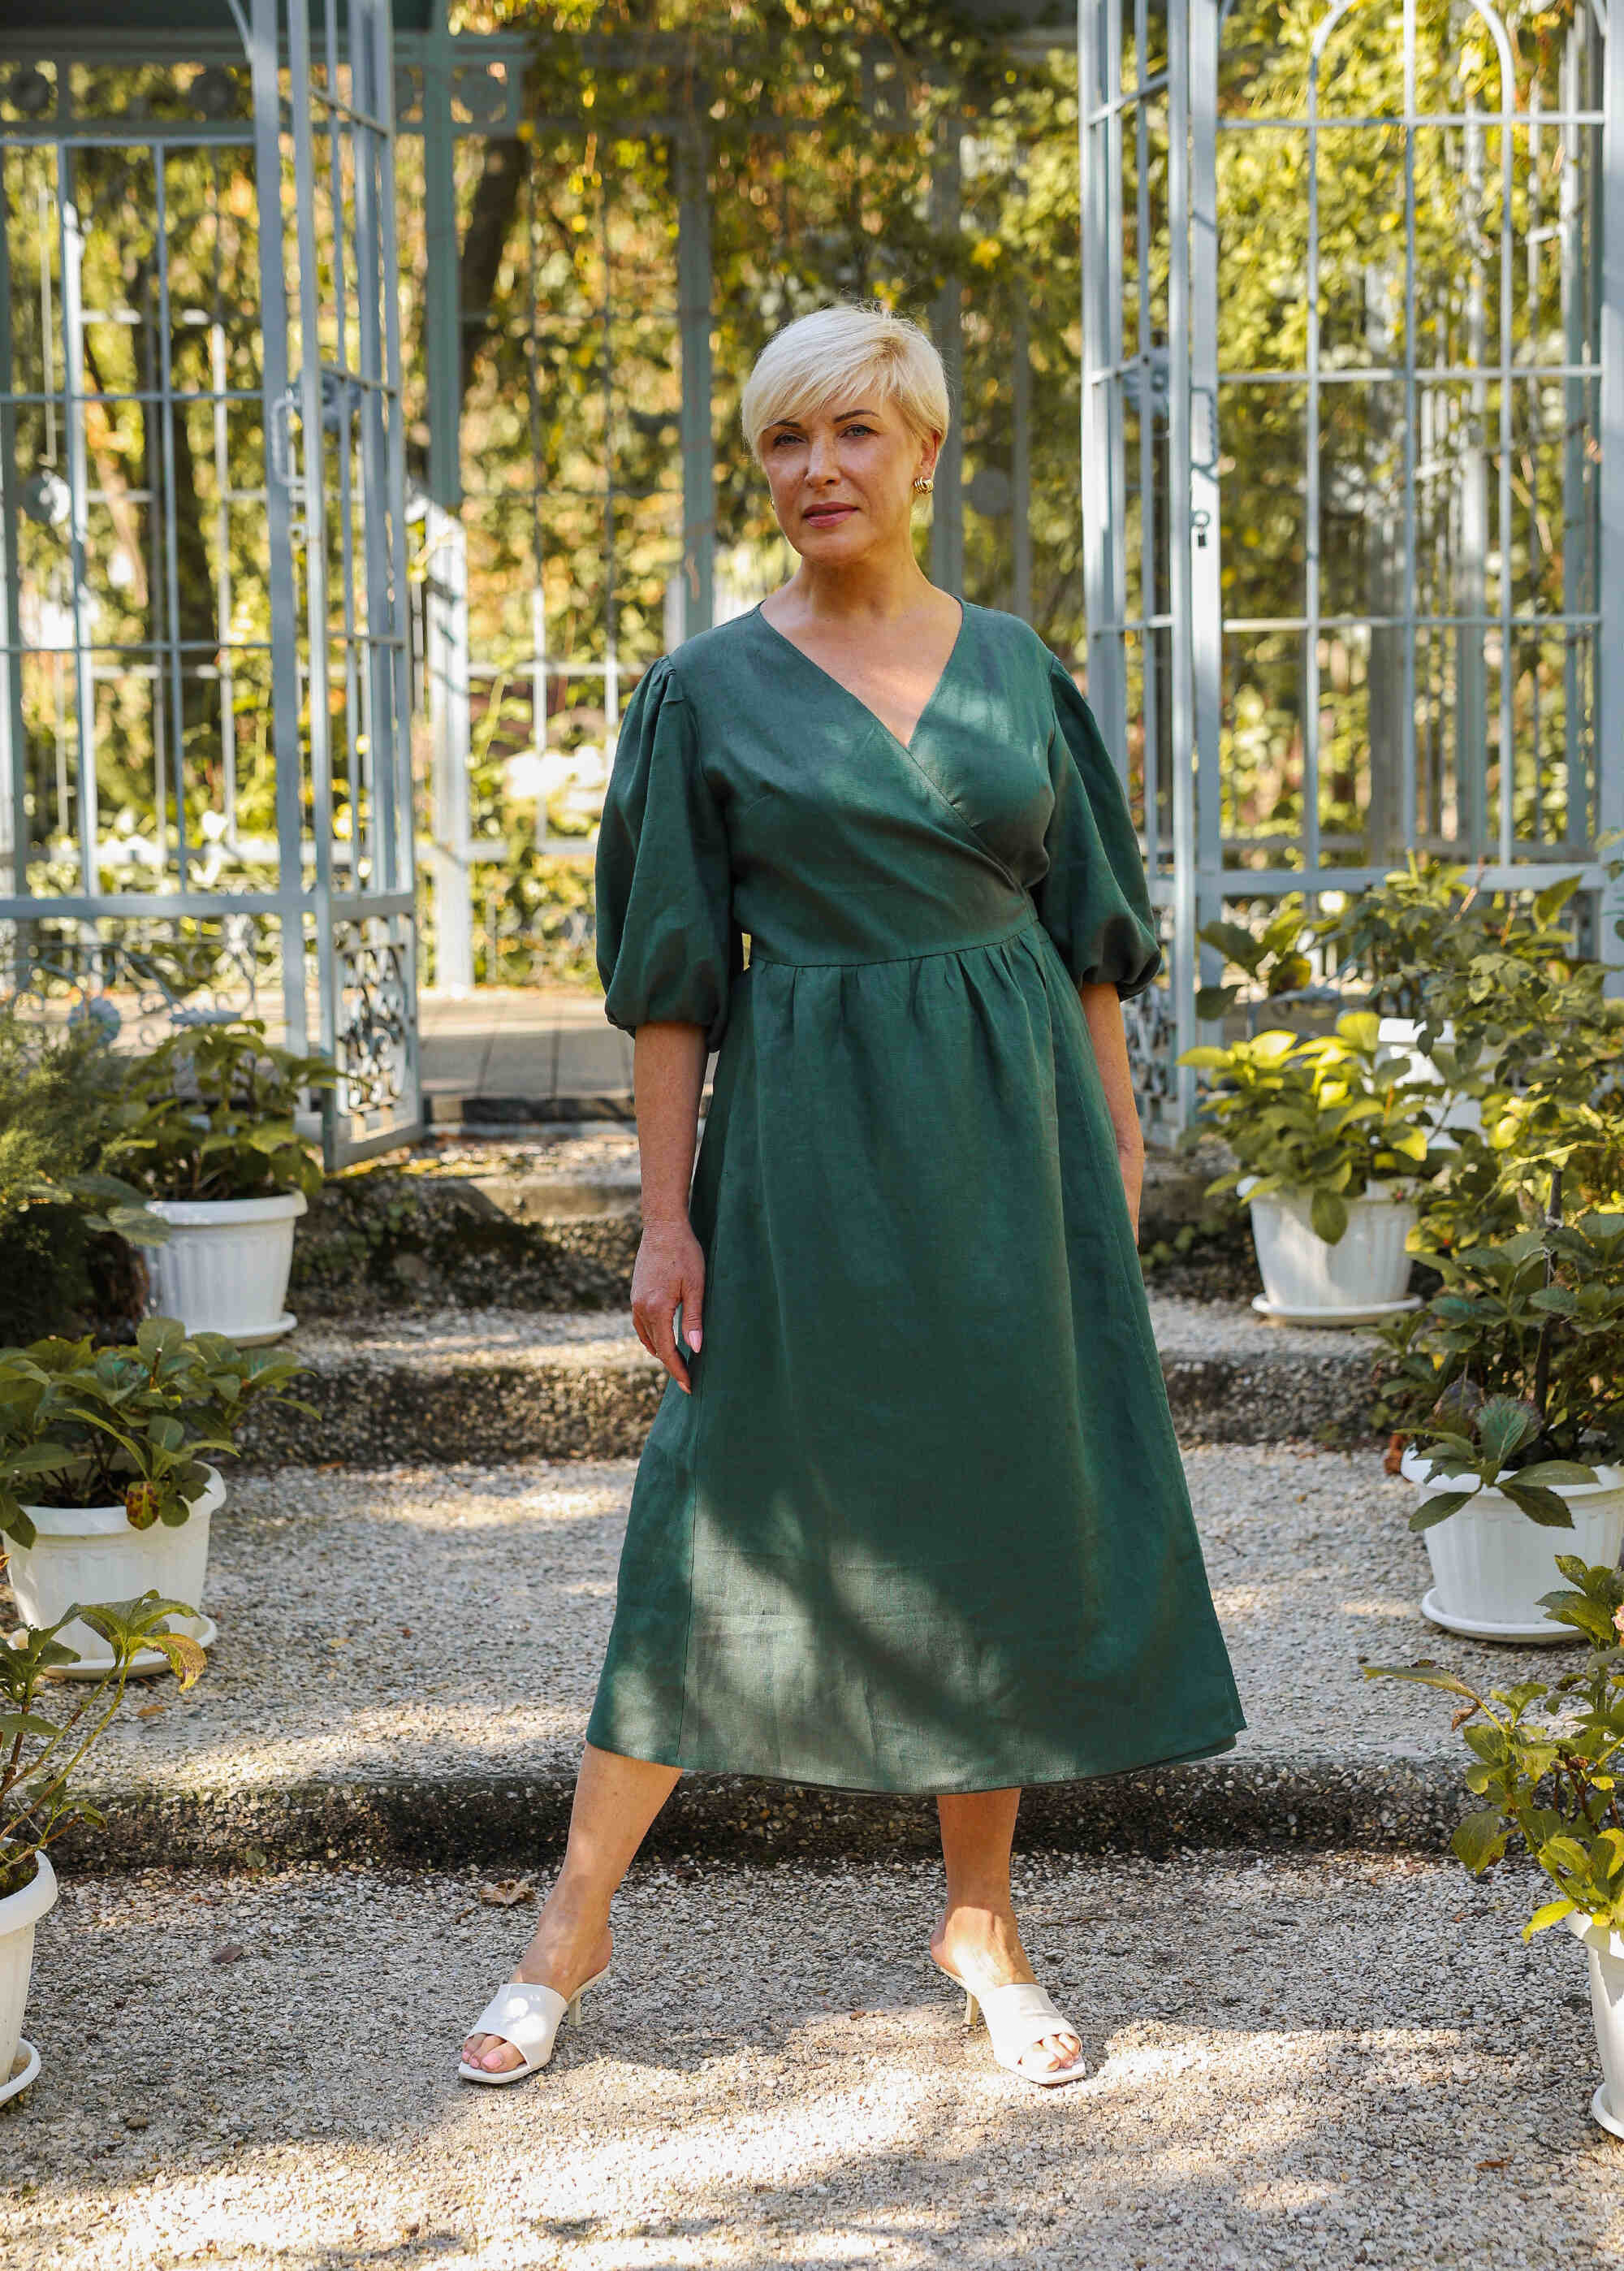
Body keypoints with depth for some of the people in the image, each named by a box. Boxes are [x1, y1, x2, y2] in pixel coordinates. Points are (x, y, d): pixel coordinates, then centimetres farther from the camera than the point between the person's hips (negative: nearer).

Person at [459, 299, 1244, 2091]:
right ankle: (576, 1915, 15)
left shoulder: (1016, 666, 7)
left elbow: (1088, 927, 11)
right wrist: (666, 1216, -5)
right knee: (733, 1511, 1)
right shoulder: (709, 692, 0)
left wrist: (1116, 1137, 6)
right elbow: (672, 979, -1)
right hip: (810, 1137, -2)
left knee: (1010, 1509, 6)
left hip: (1012, 1126, 3)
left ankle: (979, 1918, 21)